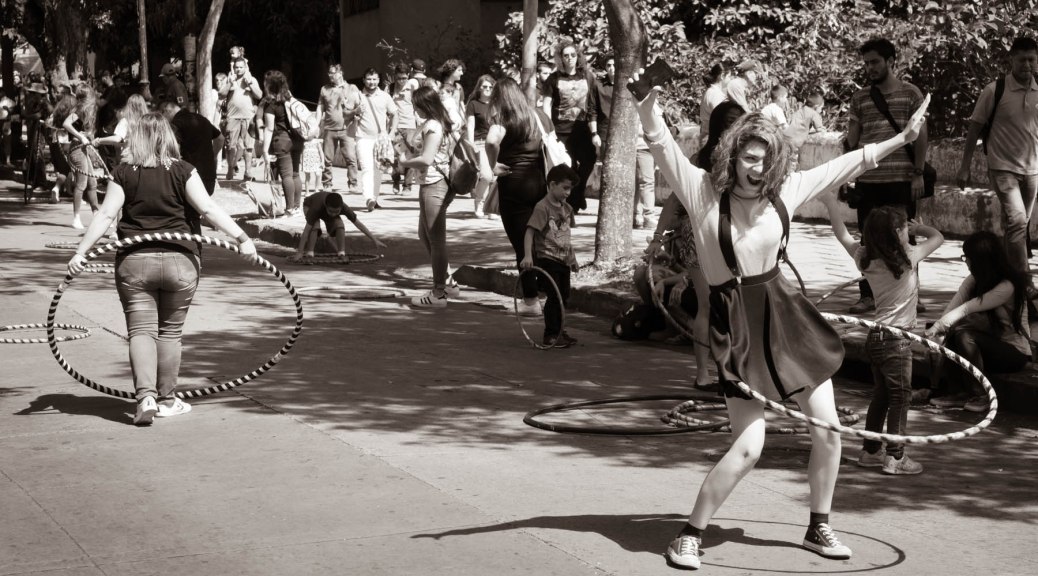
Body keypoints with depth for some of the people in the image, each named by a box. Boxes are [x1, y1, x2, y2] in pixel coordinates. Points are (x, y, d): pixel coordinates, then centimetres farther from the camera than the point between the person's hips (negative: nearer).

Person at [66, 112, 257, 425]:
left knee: (141, 330, 2)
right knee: (169, 332, 12)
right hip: (178, 260, 0)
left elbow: (106, 215, -3)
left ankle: (146, 396, -15)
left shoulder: (123, 173, 1)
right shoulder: (183, 171, 0)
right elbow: (208, 209, -7)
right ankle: (167, 400, 19)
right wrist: (241, 238, -5)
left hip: (134, 262, 0)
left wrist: (81, 252, -1)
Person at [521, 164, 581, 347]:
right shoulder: (543, 207, -14)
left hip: (563, 260, 8)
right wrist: (527, 256, -30)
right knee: (554, 296, -9)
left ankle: (558, 331, 26)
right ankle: (551, 335, -1)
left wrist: (572, 256, 24)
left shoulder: (567, 208, 10)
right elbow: (530, 232, -20)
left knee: (563, 297, 13)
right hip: (547, 259, -8)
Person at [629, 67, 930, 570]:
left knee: (828, 430, 7)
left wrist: (900, 139, 13)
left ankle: (818, 528, 28)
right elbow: (662, 145, -23)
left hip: (786, 315, 5)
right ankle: (690, 535, 4)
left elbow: (846, 165, 10)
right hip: (737, 325, -5)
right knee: (748, 446, -13)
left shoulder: (784, 191, 1)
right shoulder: (702, 192, -10)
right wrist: (647, 104, -40)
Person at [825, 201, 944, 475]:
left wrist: (831, 204, 19)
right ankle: (895, 457, 2)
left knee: (881, 394, 18)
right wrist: (916, 227, 15)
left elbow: (842, 234, 13)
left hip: (876, 336, 7)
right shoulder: (907, 257, -14)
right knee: (900, 396, 1)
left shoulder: (865, 258, 0)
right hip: (896, 339, -7)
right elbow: (937, 236, -1)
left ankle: (870, 450, 24)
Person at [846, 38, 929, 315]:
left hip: (902, 179, -2)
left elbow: (920, 135, 1)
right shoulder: (859, 98, 8)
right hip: (867, 180, 2)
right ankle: (867, 295, 13)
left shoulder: (911, 93, 1)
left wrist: (919, 173, -5)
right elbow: (852, 140, 10)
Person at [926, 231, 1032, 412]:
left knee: (965, 336, -29)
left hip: (1014, 351, -7)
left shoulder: (1007, 286, -24)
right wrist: (938, 328, -27)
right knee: (951, 333, -17)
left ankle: (980, 396, -16)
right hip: (991, 342, 7)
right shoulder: (975, 279, 1)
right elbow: (955, 304, -12)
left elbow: (967, 308, -30)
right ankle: (956, 392, -11)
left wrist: (937, 327, -35)